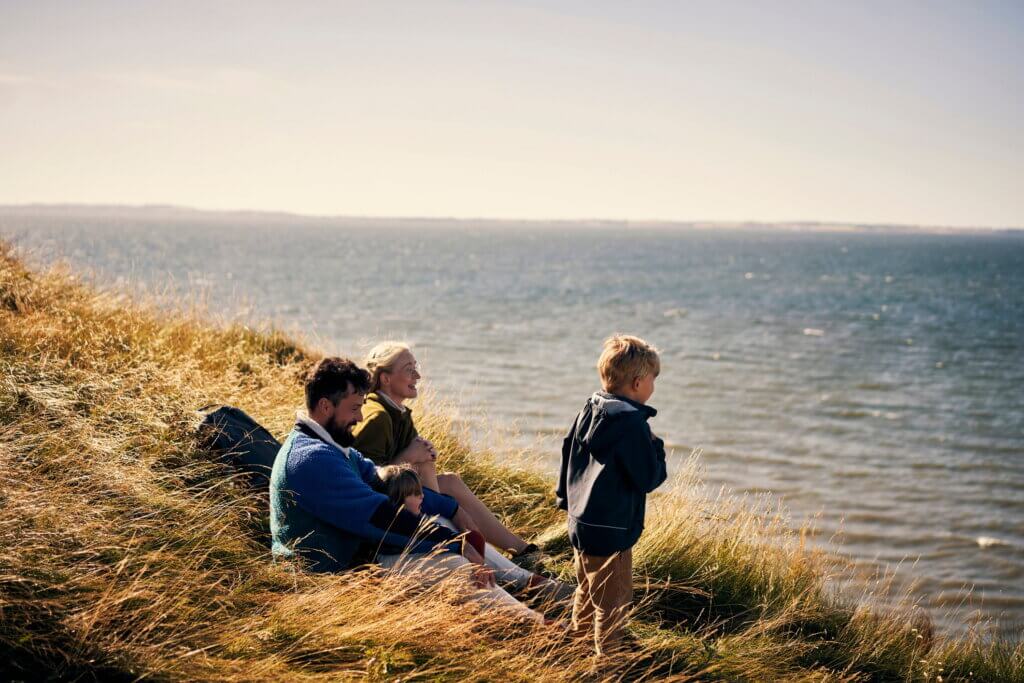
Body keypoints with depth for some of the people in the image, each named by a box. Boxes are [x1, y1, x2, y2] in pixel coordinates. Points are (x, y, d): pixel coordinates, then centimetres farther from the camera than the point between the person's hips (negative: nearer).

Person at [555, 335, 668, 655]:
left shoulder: (590, 410, 4)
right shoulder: (631, 423, -21)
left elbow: (568, 452, 14)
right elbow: (648, 478, -20)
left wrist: (566, 498, 25)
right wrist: (656, 448, -2)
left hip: (580, 523, 9)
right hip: (610, 532, -9)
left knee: (587, 592, 25)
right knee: (612, 604, 2)